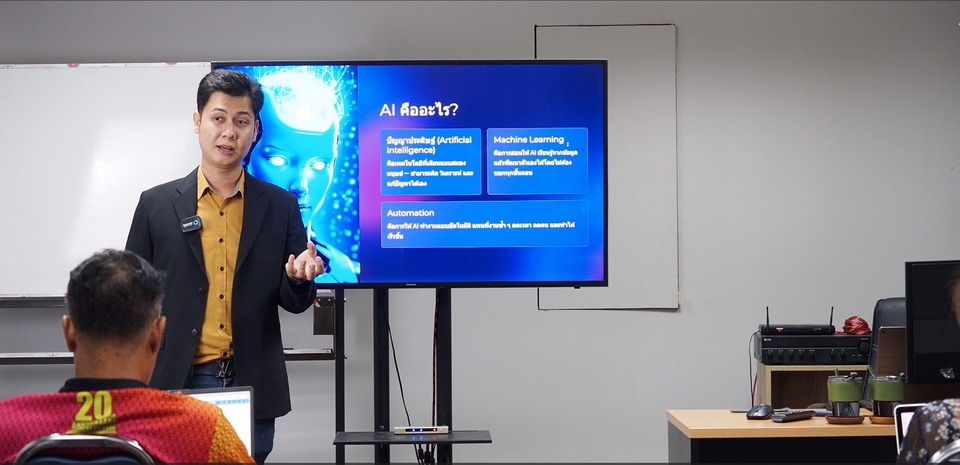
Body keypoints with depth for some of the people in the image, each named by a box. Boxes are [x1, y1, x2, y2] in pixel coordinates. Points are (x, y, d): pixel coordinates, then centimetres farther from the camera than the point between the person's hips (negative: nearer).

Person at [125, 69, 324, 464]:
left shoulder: (281, 206, 5)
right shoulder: (156, 204, 4)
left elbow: (294, 302, 8)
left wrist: (299, 278, -16)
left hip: (252, 388, 1)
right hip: (177, 386, -1)